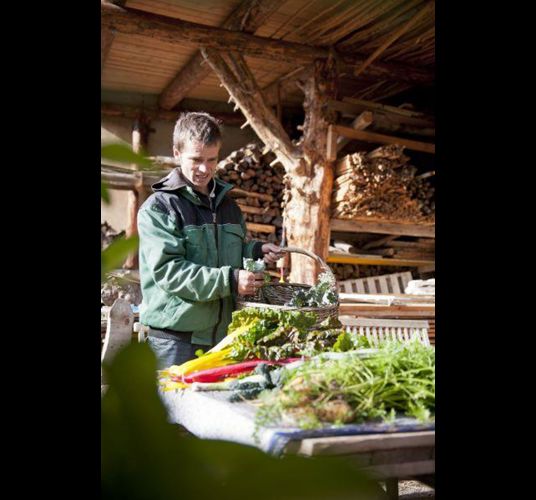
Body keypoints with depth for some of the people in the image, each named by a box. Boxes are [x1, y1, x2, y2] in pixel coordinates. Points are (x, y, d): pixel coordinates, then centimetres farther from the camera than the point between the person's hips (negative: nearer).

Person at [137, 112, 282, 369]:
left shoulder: (228, 205, 13)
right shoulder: (158, 208, -8)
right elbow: (166, 270, -19)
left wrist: (256, 251, 2)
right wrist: (228, 280, -26)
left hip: (222, 334, 6)